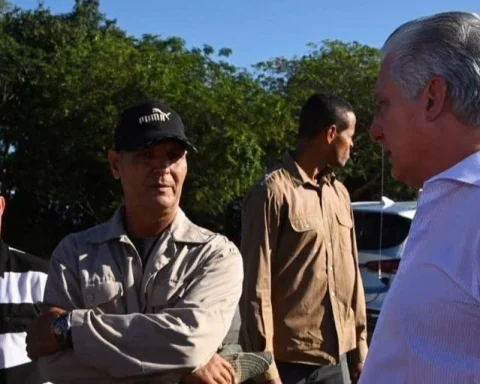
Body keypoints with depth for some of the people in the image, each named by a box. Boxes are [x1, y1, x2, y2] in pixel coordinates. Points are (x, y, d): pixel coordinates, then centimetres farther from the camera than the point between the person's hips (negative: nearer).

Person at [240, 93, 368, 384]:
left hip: (336, 357, 7)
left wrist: (359, 344, 15)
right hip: (289, 360, -7)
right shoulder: (274, 191, -10)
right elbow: (256, 285, -12)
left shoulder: (340, 194, 12)